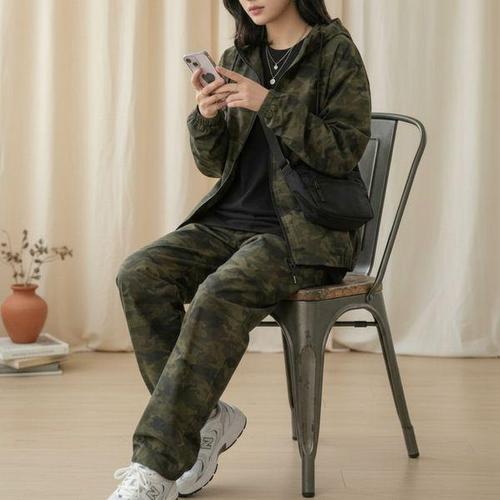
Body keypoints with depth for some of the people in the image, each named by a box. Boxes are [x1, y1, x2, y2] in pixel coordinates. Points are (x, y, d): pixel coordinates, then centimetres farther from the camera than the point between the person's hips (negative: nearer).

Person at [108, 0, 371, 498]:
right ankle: (205, 419, -12)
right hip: (231, 219, 6)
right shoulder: (237, 57, 14)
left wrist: (269, 103, -18)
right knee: (139, 273, -20)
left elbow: (345, 149, -11)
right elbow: (213, 164, 13)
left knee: (219, 294, -32)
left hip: (304, 231, -6)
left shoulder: (335, 51, -1)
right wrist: (207, 117, -8)